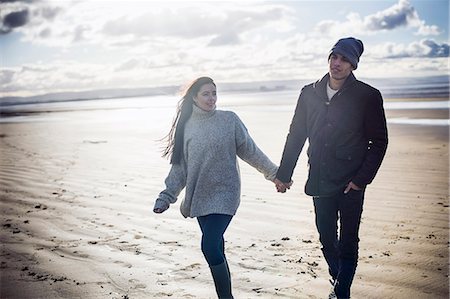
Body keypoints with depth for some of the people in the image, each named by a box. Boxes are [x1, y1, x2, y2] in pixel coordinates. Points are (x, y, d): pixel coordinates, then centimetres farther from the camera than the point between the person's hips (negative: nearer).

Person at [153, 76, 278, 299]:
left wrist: (274, 173, 7)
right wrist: (165, 197, 4)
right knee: (216, 248, 11)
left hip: (224, 195, -3)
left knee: (210, 246, -16)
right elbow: (179, 166, 8)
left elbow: (250, 151, 5)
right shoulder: (186, 126, 4)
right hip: (200, 197, 4)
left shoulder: (230, 120, -3)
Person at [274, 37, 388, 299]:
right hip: (320, 181, 4)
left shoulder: (368, 96, -6)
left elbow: (379, 142, -4)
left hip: (351, 183, -4)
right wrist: (283, 174, 8)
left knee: (348, 243, 3)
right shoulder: (310, 93, 4)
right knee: (327, 238, 14)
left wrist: (361, 179, -11)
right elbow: (296, 136, 9)